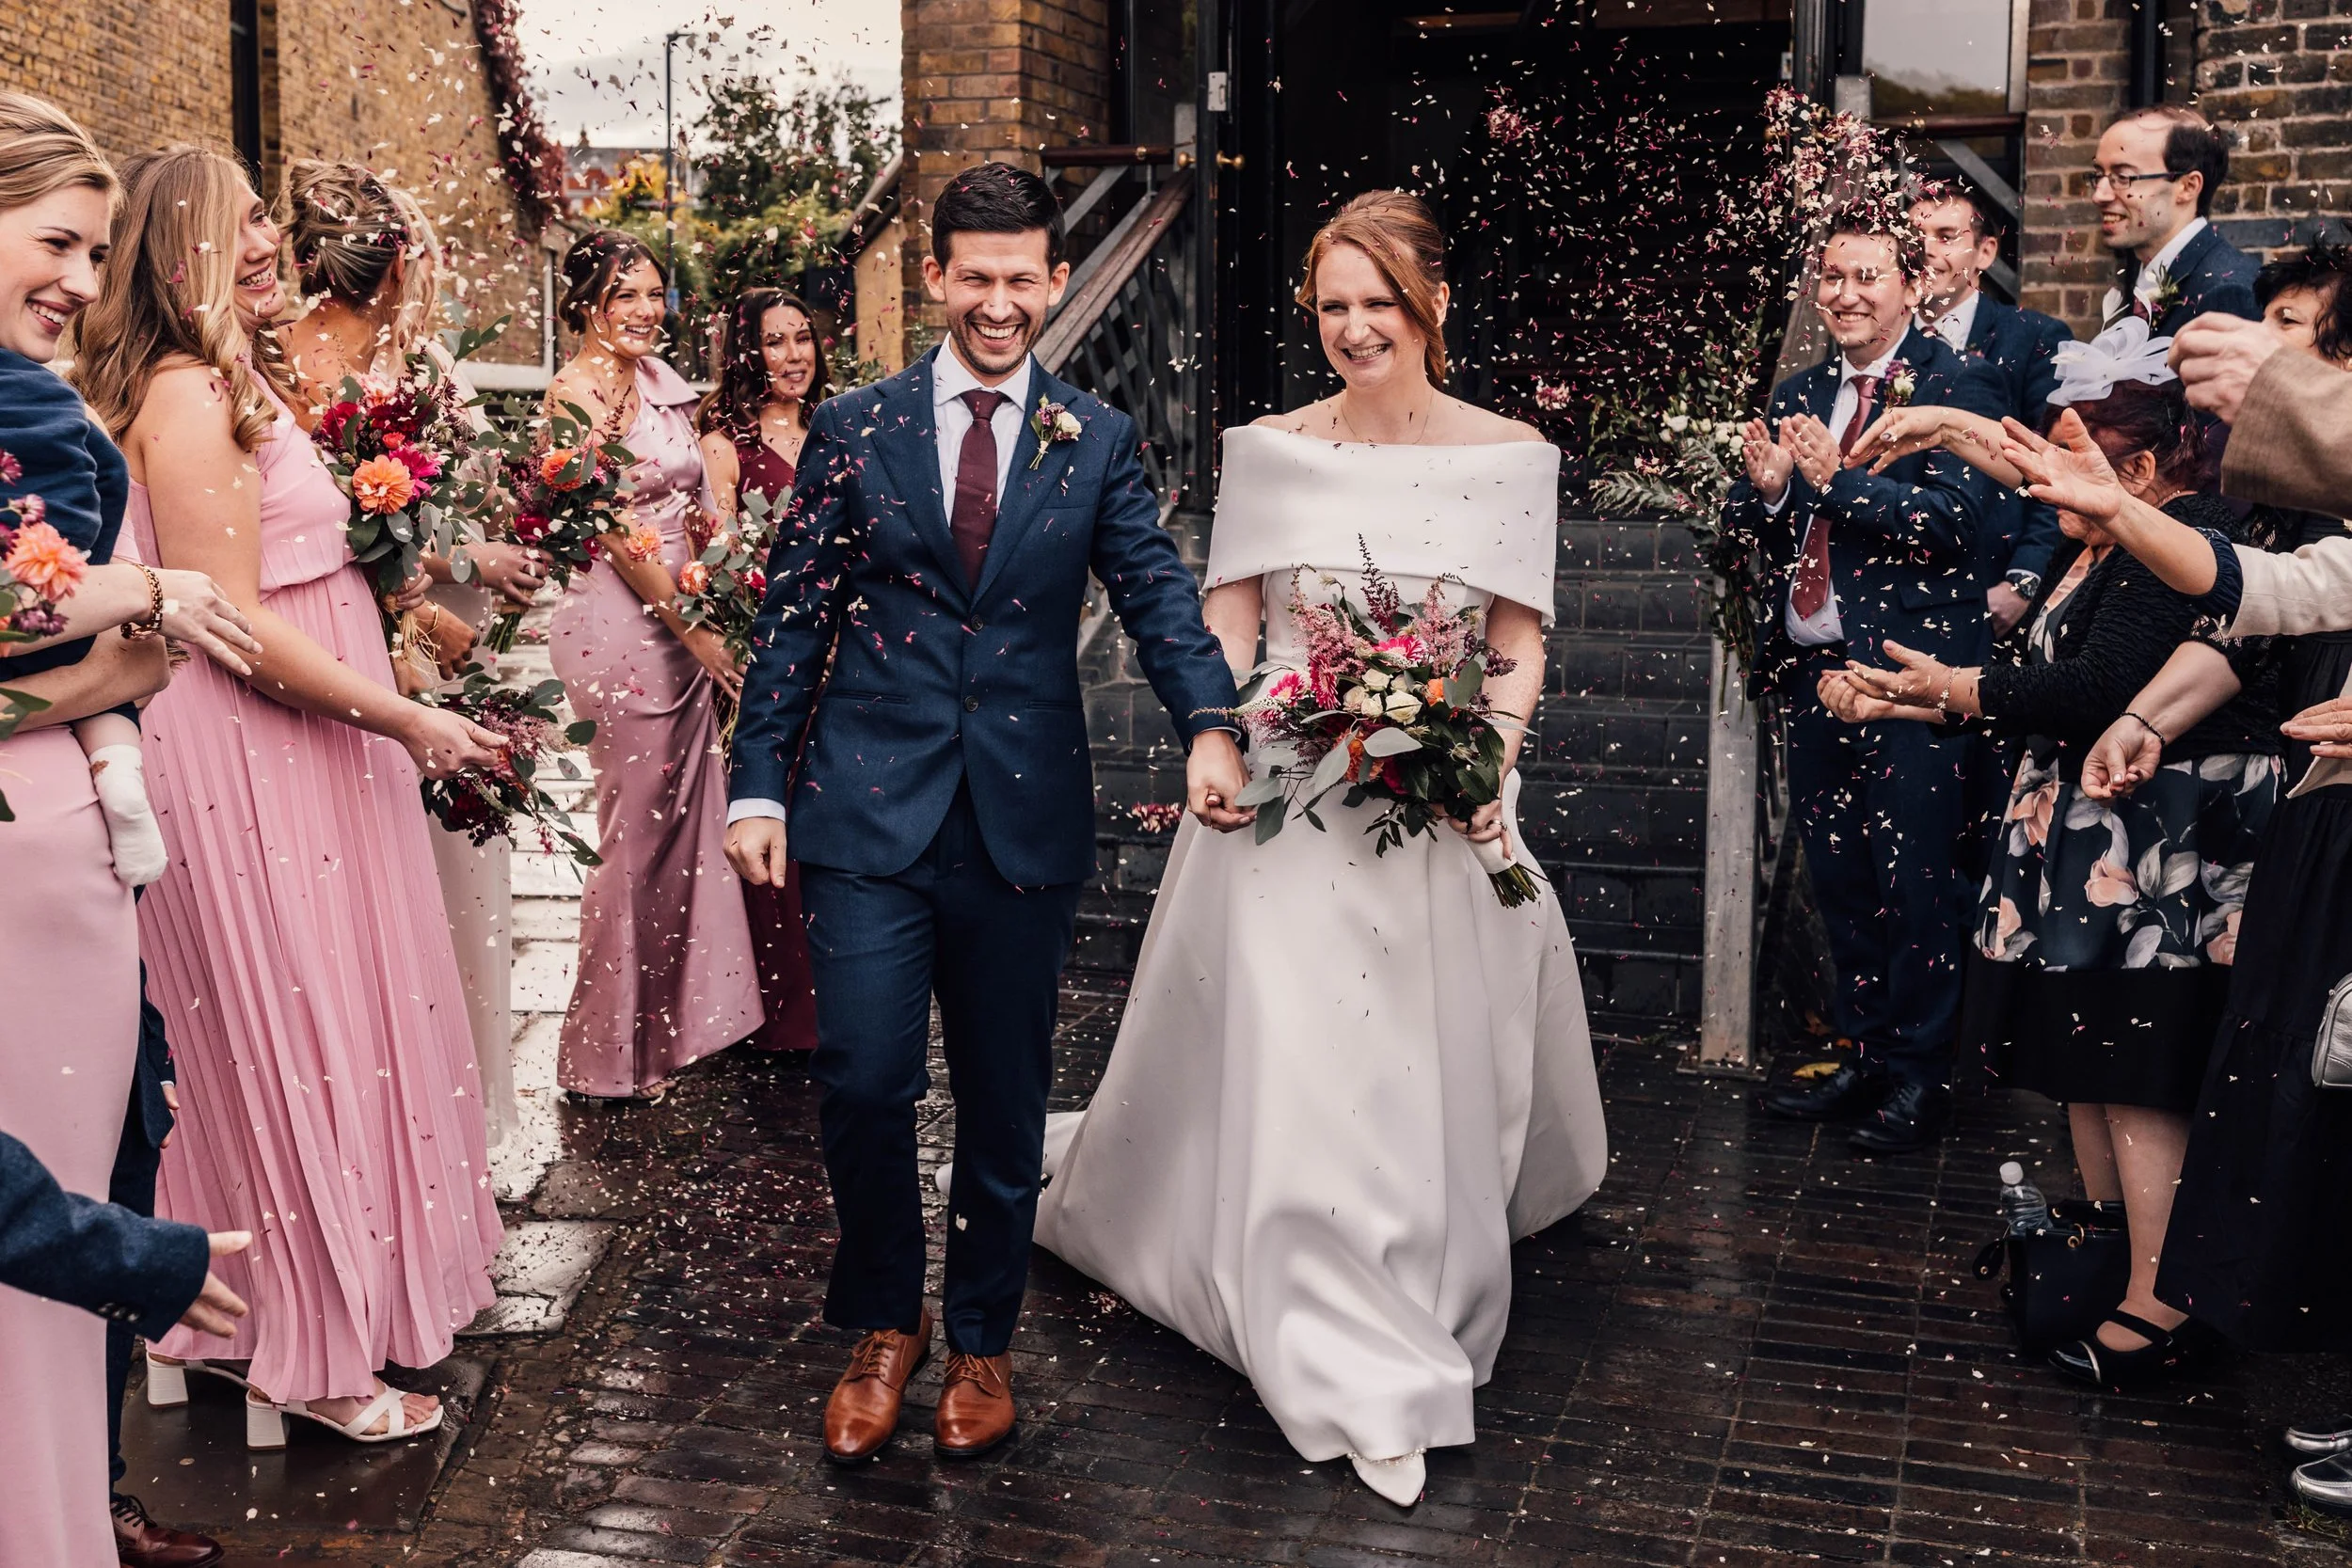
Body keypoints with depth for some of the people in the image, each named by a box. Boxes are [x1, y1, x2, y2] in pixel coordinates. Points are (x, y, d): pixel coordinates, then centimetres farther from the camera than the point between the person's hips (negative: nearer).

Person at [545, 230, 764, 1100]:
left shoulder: (658, 378, 12)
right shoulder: (577, 391, -12)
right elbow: (618, 532, -15)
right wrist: (692, 631, -11)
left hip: (689, 620, 8)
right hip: (625, 626, -8)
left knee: (690, 822, 13)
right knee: (635, 832, 1)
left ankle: (676, 1015, 27)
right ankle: (613, 1050, 16)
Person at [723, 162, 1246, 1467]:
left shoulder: (1097, 443, 6)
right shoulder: (853, 427, 5)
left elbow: (1158, 592, -5)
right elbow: (793, 621, 5)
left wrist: (1208, 724, -24)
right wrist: (757, 787, 0)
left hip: (1027, 812, 1)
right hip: (871, 808, -1)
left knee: (1005, 1097, 10)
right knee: (862, 1078, -5)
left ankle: (981, 1339, 31)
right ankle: (882, 1327, 21)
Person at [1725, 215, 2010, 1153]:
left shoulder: (1957, 388, -6)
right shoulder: (1798, 398, 14)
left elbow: (1955, 522, -17)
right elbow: (1746, 530, 13)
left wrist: (1836, 479, -21)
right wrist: (1766, 486, -9)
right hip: (1813, 670, 7)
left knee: (1913, 880, 1)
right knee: (1838, 880, 15)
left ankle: (1920, 1071, 15)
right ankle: (1862, 1052, 28)